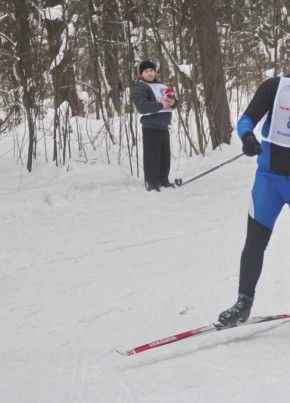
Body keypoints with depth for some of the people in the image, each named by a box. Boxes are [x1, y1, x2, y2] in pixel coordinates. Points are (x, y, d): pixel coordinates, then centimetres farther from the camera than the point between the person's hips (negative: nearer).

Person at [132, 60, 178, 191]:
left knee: (165, 155, 13)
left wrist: (173, 102, -6)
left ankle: (163, 181, 22)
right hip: (151, 127, -8)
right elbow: (141, 106, -21)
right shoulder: (140, 88, -6)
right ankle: (151, 183, -8)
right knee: (152, 156, -9)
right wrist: (160, 104, -24)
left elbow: (172, 102, 19)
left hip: (164, 127, 8)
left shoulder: (161, 85, 17)